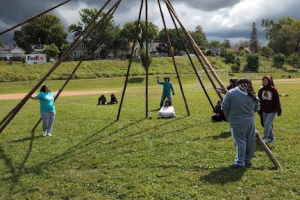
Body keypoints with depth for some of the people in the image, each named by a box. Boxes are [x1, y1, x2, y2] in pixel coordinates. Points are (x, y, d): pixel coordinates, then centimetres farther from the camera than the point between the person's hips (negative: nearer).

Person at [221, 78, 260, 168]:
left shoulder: (231, 93, -9)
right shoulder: (252, 95, 3)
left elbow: (225, 108, -6)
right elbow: (256, 109, 12)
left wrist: (228, 118, 9)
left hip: (237, 123, -4)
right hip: (250, 122, 4)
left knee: (240, 142, 1)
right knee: (250, 142, 13)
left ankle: (240, 162, 5)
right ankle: (247, 160, 25)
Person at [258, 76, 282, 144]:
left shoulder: (273, 90, -12)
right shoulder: (261, 90, -1)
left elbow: (277, 101, -8)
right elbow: (259, 101, 6)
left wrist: (279, 110, -8)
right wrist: (260, 110, 6)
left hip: (272, 111, -5)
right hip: (264, 111, 5)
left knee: (267, 124, -10)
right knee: (268, 125, 11)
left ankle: (265, 138, -1)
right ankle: (271, 138, 25)